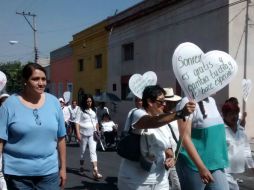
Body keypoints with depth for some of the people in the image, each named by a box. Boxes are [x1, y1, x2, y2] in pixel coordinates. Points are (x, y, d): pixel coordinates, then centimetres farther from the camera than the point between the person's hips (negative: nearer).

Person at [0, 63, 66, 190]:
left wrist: (63, 167, 7)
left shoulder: (53, 102, 2)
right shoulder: (10, 104, -6)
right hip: (17, 173, -2)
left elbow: (60, 138, 6)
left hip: (49, 171, 2)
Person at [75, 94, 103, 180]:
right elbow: (77, 123, -8)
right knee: (83, 151, 12)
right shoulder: (81, 111, -4)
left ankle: (95, 171, -15)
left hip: (93, 133, 2)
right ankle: (81, 167, 32)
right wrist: (78, 133, -16)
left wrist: (98, 131, 13)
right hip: (84, 134, -2)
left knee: (93, 151, -7)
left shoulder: (94, 110, 9)